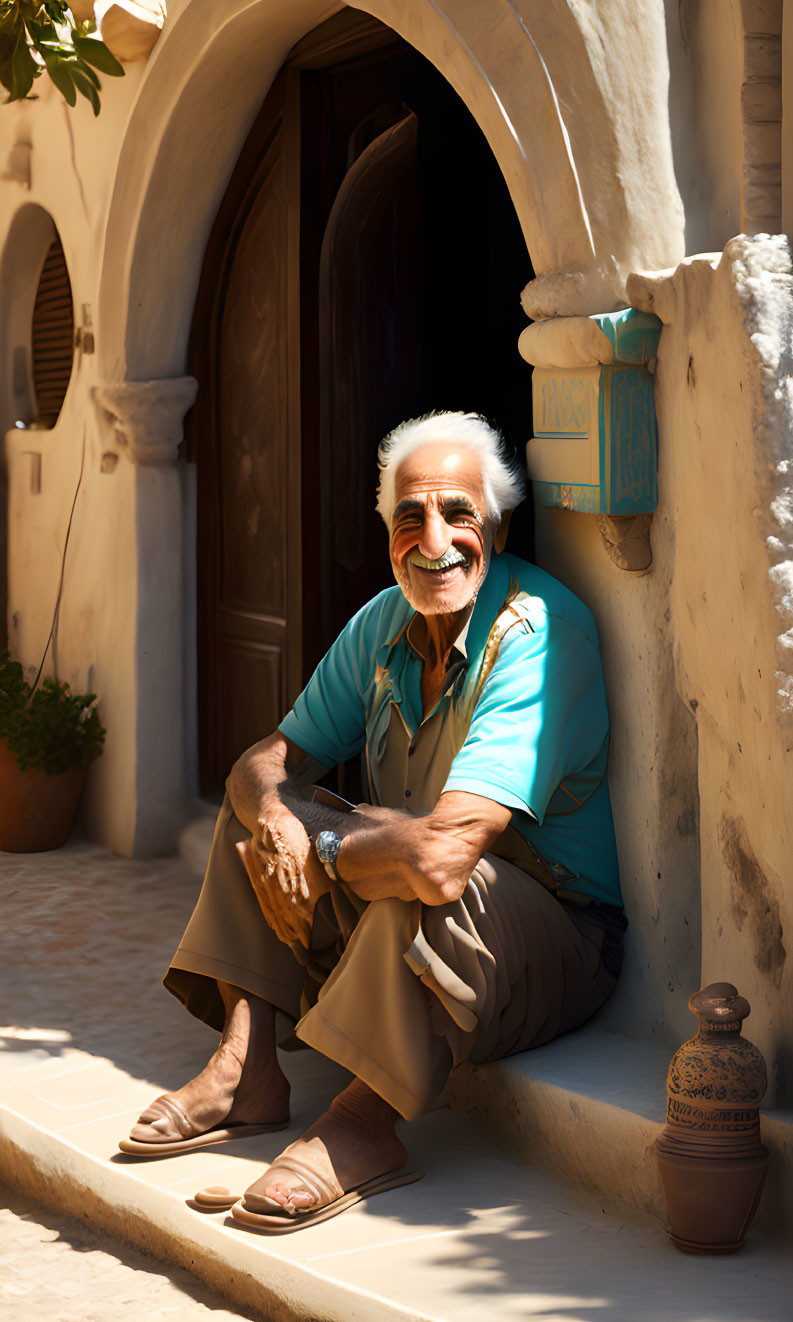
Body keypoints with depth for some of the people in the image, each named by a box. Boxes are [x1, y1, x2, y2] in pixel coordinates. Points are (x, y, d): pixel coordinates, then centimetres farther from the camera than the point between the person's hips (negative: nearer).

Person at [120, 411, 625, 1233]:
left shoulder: (539, 632, -25)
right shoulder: (385, 624, 2)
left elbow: (443, 851, -34)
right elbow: (269, 760, 7)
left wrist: (322, 850, -15)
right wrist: (274, 817, -18)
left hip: (555, 941, -8)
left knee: (425, 881, -37)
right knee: (255, 812, 5)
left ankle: (362, 1126, -20)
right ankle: (246, 1071, -1)